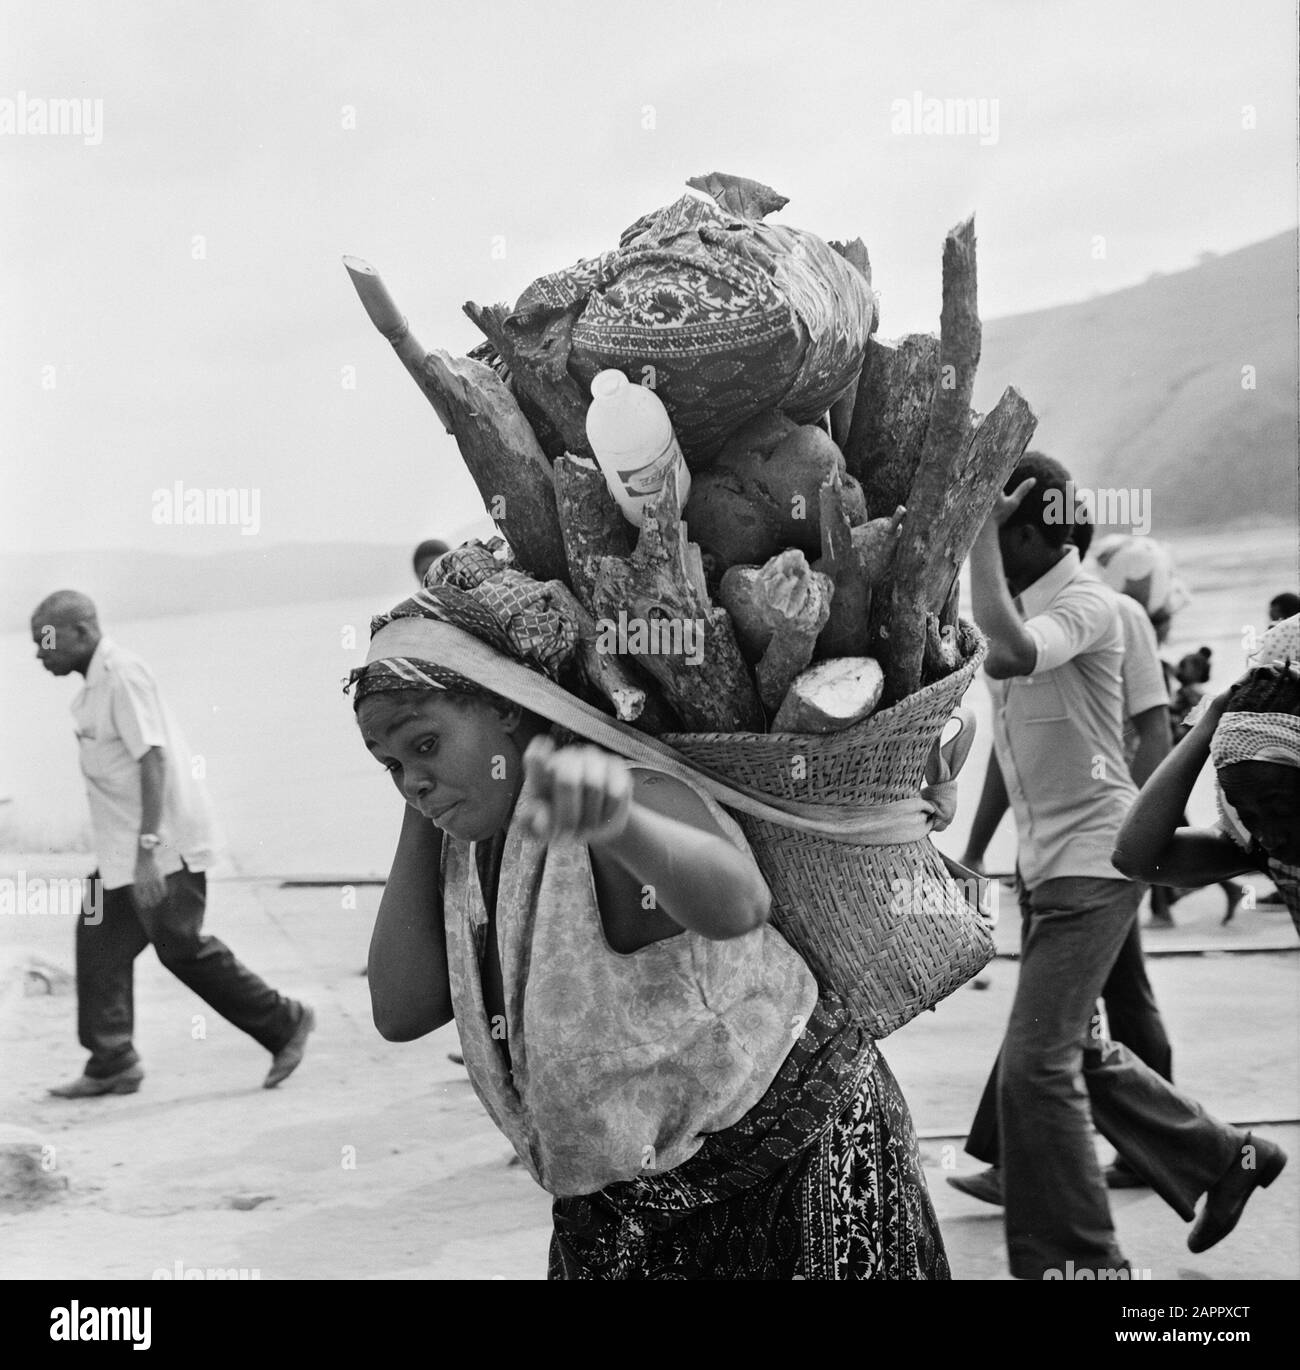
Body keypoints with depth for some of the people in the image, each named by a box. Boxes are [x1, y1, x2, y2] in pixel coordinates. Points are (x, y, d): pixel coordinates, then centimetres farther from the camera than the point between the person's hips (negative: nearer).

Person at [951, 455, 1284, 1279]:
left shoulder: (1086, 603, -17)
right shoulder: (1021, 602, 8)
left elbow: (1010, 654, -37)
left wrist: (984, 532, -30)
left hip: (1092, 858, -9)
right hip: (1045, 862, 9)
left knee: (1036, 1067, -12)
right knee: (1078, 1052, 19)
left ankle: (1081, 1259, 0)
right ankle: (1226, 1159, 36)